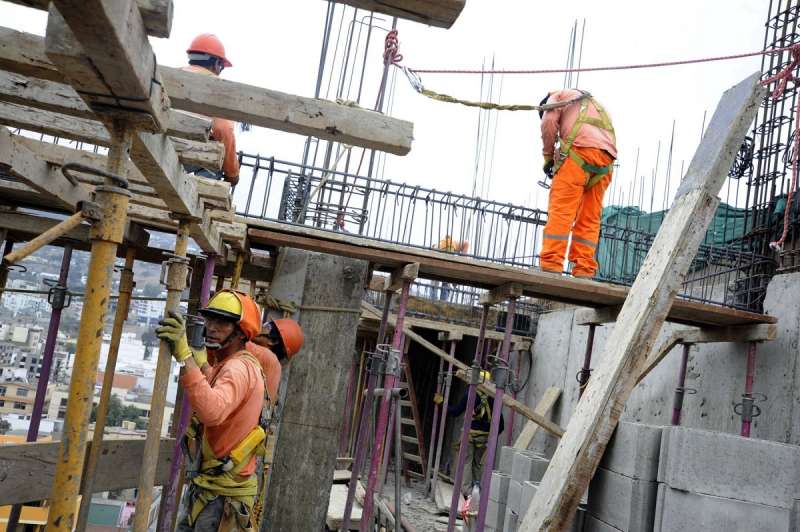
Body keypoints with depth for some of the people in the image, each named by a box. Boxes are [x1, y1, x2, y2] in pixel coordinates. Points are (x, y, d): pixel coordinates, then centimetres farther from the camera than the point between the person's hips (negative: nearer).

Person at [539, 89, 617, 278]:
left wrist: (548, 156, 8)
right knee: (589, 219, 5)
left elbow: (549, 122, 0)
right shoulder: (594, 103, 41)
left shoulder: (557, 97, 22)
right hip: (606, 159, 6)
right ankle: (584, 273, -3)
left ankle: (551, 266, -20)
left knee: (560, 210, -11)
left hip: (580, 150, -6)